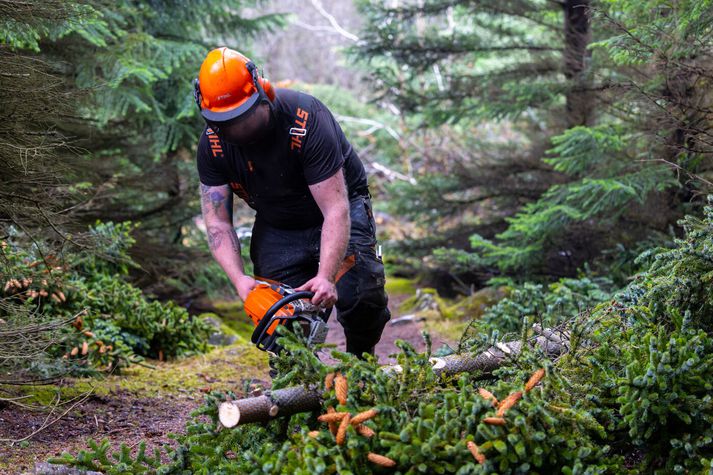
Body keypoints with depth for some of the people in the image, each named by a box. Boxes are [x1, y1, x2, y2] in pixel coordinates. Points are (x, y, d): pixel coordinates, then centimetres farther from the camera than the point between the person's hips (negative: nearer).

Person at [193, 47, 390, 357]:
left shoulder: (305, 120, -33)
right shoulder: (212, 143, -19)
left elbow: (335, 210, -35)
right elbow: (218, 222, -16)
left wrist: (326, 277, -47)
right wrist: (239, 279, -33)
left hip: (340, 204, -3)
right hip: (276, 227, 4)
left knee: (360, 297, -22)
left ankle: (361, 361, 6)